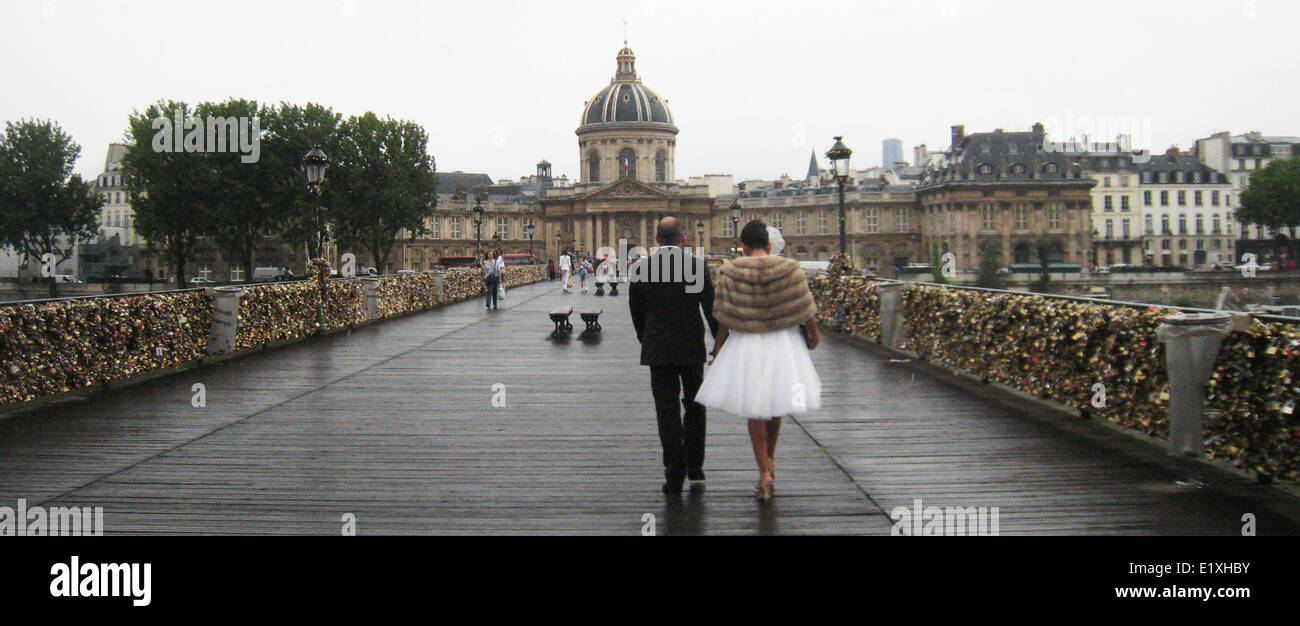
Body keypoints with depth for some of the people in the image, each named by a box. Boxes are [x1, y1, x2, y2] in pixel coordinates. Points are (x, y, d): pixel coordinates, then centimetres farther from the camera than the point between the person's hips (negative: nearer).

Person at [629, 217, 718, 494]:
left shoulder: (640, 268, -4)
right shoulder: (697, 265, -7)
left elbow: (636, 312, 5)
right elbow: (712, 308, -5)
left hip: (657, 349, 0)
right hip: (692, 348, 0)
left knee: (667, 410, 4)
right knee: (694, 405, 17)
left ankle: (674, 473, 2)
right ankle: (693, 465, 23)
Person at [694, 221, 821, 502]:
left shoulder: (730, 273, -7)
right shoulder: (790, 269, -6)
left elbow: (724, 318, -3)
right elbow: (805, 310, -1)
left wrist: (718, 348, 9)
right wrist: (813, 334, 17)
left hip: (746, 347, -1)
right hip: (783, 344, 1)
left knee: (755, 412, 8)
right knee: (775, 406, 19)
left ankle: (765, 474, 3)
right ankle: (770, 461, 37)